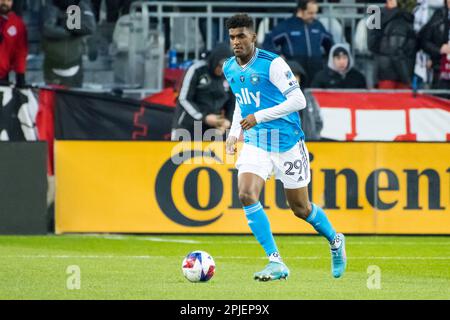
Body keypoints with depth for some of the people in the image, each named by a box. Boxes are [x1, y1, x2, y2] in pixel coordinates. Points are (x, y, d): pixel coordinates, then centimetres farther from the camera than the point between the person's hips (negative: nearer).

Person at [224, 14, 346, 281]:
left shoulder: (272, 64, -16)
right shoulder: (230, 68, 4)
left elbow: (298, 101, -17)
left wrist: (258, 117, -22)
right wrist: (234, 133, 9)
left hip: (287, 143, -5)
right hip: (255, 144, 5)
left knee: (301, 208, 7)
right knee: (246, 194, -20)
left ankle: (335, 242, 38)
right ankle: (276, 263, -15)